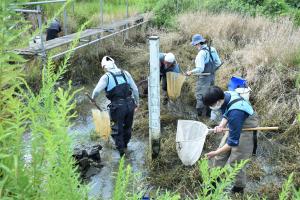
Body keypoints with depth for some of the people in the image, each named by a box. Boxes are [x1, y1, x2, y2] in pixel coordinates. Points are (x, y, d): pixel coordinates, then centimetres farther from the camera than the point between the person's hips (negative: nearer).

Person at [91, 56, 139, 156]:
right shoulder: (125, 73, 6)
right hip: (130, 105, 5)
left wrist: (93, 98, 3)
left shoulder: (106, 77, -6)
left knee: (117, 129, 16)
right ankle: (125, 144, 49)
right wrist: (136, 103, 19)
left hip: (118, 107, -5)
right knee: (127, 127, 26)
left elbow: (96, 91, -18)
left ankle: (121, 150, 25)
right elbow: (135, 89, 7)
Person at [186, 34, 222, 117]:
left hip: (204, 77, -8)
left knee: (200, 95, 2)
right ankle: (209, 112, 28)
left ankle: (199, 114, 7)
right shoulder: (212, 50, 3)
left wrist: (191, 72, -11)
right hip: (212, 76, 8)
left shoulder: (201, 53, -20)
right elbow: (218, 63, 7)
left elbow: (200, 69, -24)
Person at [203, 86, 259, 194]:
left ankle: (239, 189, 29)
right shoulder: (225, 95, -18)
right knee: (221, 152, 15)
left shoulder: (235, 113, -39)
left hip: (246, 132, -8)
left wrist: (216, 153, -19)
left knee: (234, 162, 3)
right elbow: (226, 114, 3)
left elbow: (233, 141, -29)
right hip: (235, 126, 8)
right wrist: (221, 125, -18)